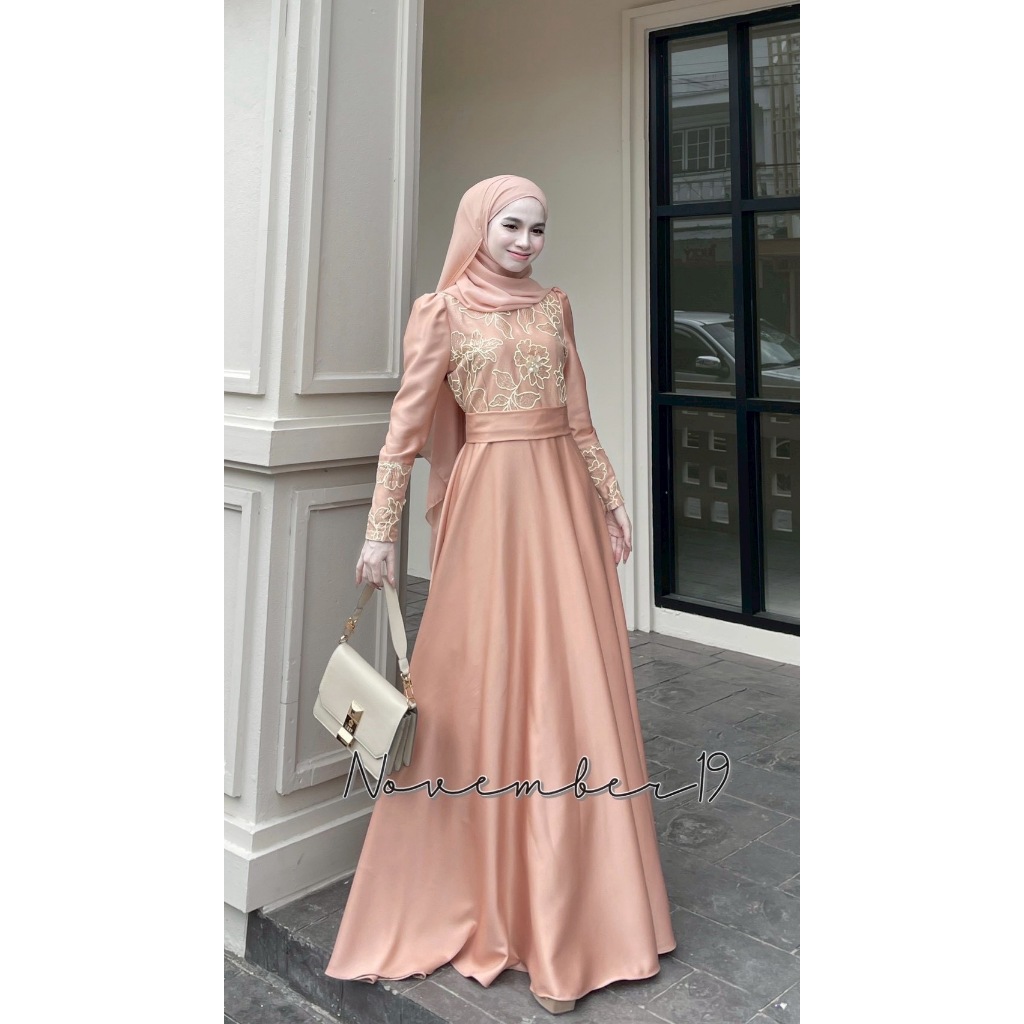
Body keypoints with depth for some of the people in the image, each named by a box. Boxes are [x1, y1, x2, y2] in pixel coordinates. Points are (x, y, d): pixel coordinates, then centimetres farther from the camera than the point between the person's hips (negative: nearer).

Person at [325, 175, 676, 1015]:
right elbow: (407, 426, -4)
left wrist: (613, 503, 11)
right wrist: (381, 530, -9)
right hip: (488, 502, -4)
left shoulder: (555, 306, 13)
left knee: (577, 689, 6)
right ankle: (471, 895, 18)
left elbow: (580, 422, 15)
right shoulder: (443, 311, 1)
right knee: (481, 687, 1)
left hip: (562, 499, 4)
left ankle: (571, 904, 22)